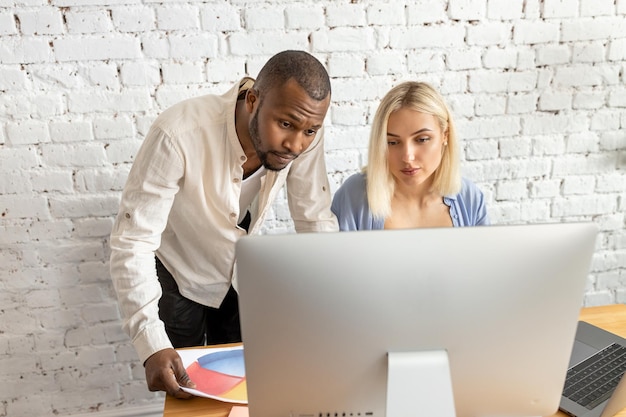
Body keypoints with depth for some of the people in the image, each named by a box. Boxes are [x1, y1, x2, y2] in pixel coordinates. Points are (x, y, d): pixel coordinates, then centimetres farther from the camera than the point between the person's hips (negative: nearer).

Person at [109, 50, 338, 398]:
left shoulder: (304, 134, -25)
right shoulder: (179, 136, -38)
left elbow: (316, 220, -16)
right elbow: (132, 242, -33)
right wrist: (152, 346, -41)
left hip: (240, 274, 4)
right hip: (177, 276, -3)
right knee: (185, 391, 15)